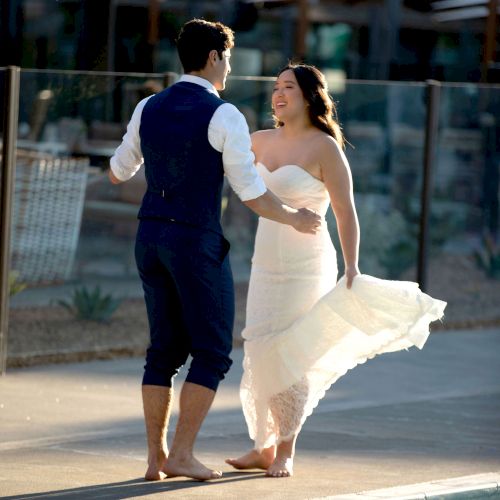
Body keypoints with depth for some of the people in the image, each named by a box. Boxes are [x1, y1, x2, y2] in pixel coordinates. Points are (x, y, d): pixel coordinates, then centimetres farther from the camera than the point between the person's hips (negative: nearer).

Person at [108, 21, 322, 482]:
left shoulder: (149, 108, 7)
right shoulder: (224, 116, -12)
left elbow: (118, 172, 20)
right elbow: (251, 192, -11)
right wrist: (295, 219, 6)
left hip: (151, 236, 7)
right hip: (197, 241, -7)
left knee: (165, 350, 12)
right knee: (213, 353, 3)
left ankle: (156, 457, 9)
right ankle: (181, 455, -4)